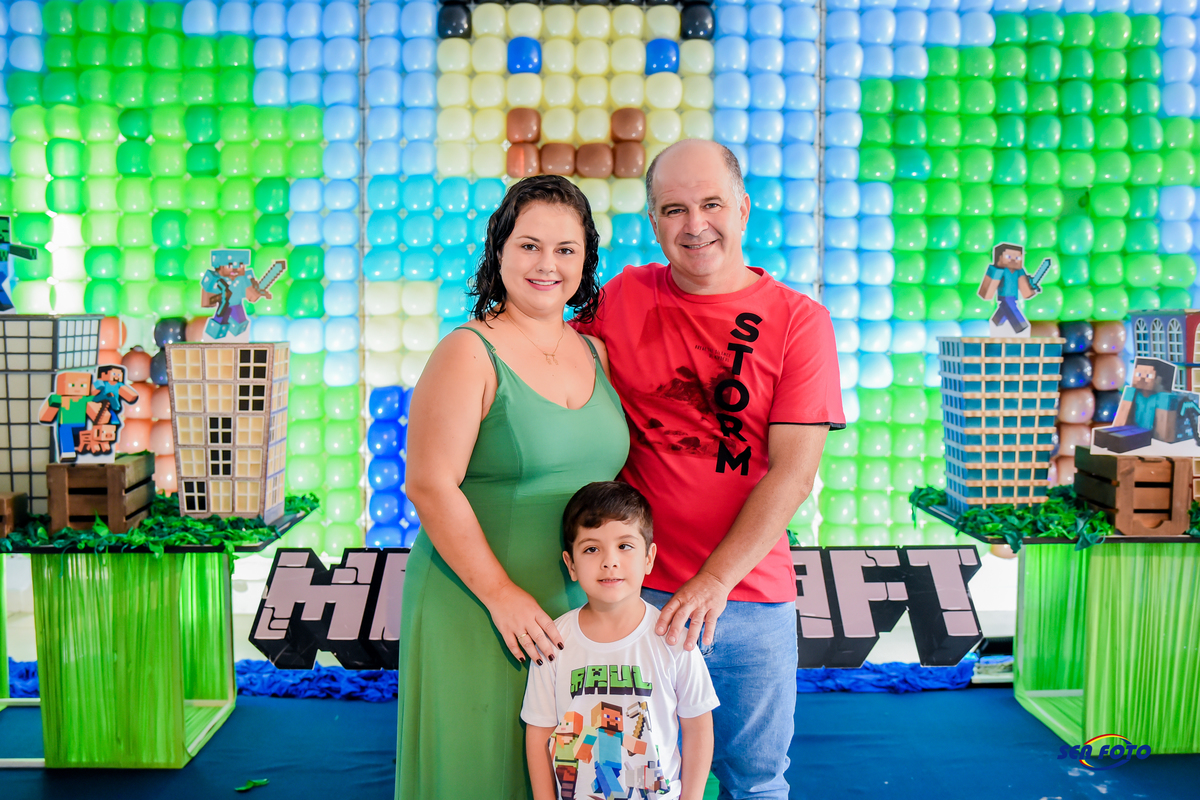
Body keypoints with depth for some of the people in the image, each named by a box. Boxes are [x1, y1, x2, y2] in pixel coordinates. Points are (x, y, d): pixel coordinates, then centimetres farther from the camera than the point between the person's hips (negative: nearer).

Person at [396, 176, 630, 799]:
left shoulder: (596, 354, 8)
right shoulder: (469, 354, -10)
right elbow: (429, 486, -16)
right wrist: (503, 595, -17)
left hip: (580, 608, 6)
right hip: (475, 608, -5)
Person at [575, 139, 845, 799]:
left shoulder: (800, 322, -4)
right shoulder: (621, 298, 1)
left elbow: (792, 474, -9)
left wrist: (714, 582, -17)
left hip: (751, 595, -1)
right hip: (634, 587, 1)